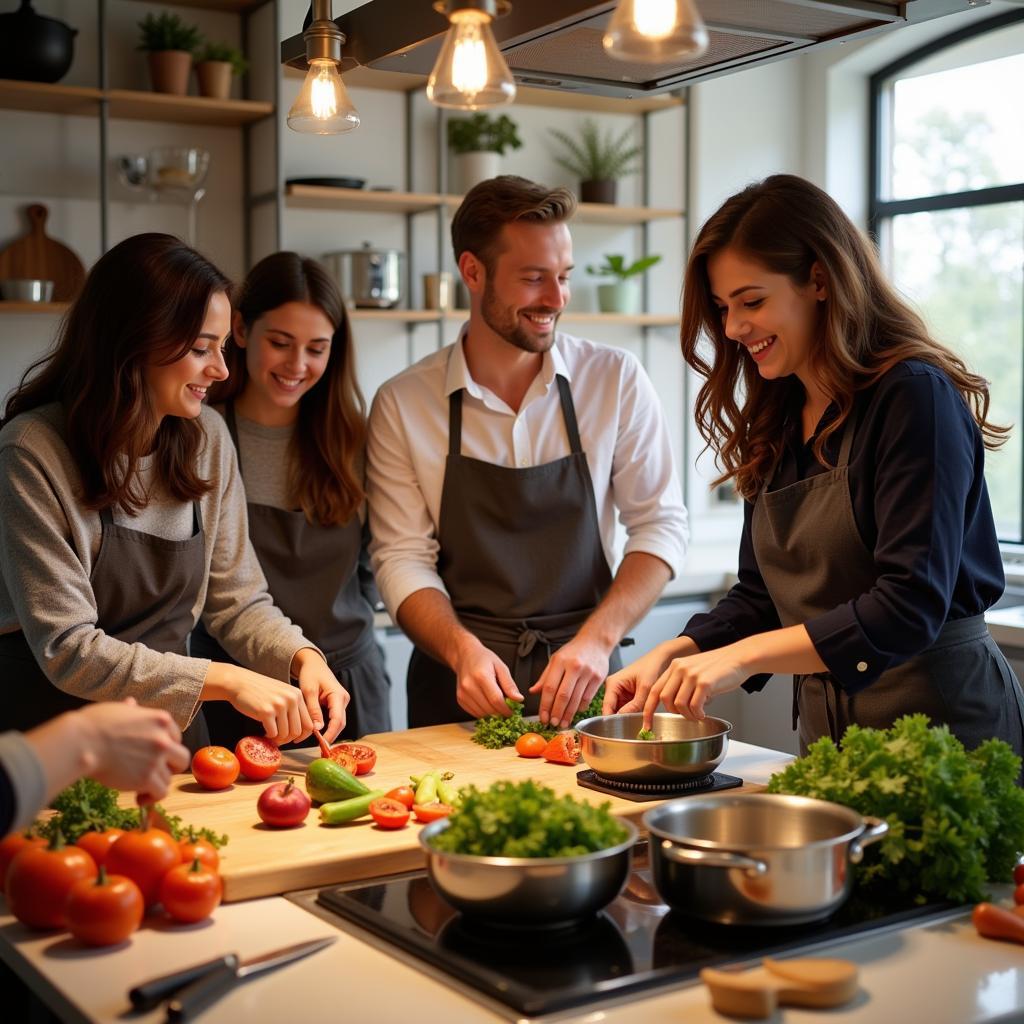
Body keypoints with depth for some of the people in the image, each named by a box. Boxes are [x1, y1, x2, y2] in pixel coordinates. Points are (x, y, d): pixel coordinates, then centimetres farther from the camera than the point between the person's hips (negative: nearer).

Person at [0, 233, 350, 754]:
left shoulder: (207, 439, 2)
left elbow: (237, 600, 7)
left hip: (171, 721, 4)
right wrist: (226, 681, -23)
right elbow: (67, 651, -18)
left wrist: (303, 658, -12)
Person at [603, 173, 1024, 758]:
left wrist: (744, 656, -26)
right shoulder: (777, 425, 10)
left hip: (943, 722, -6)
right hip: (828, 730, 6)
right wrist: (672, 656, -4)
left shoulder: (913, 395, -14)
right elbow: (762, 597, 12)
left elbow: (911, 605, -22)